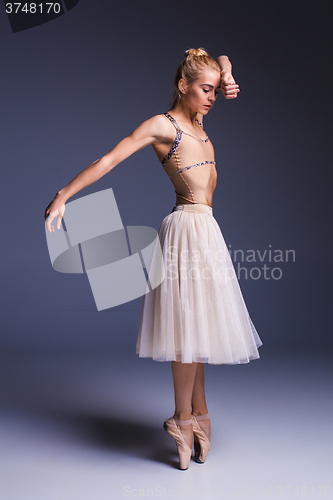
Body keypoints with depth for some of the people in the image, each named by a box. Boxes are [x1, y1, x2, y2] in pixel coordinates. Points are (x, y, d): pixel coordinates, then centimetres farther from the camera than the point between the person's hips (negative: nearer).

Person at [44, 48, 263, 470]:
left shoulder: (196, 120, 15)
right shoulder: (162, 125, -7)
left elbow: (223, 59, 27)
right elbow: (109, 159, -12)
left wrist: (225, 78, 4)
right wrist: (63, 195, -17)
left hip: (205, 229, 9)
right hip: (189, 229, -9)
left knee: (198, 323, 12)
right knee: (189, 321, -4)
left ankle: (198, 411, 24)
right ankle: (183, 420, 9)